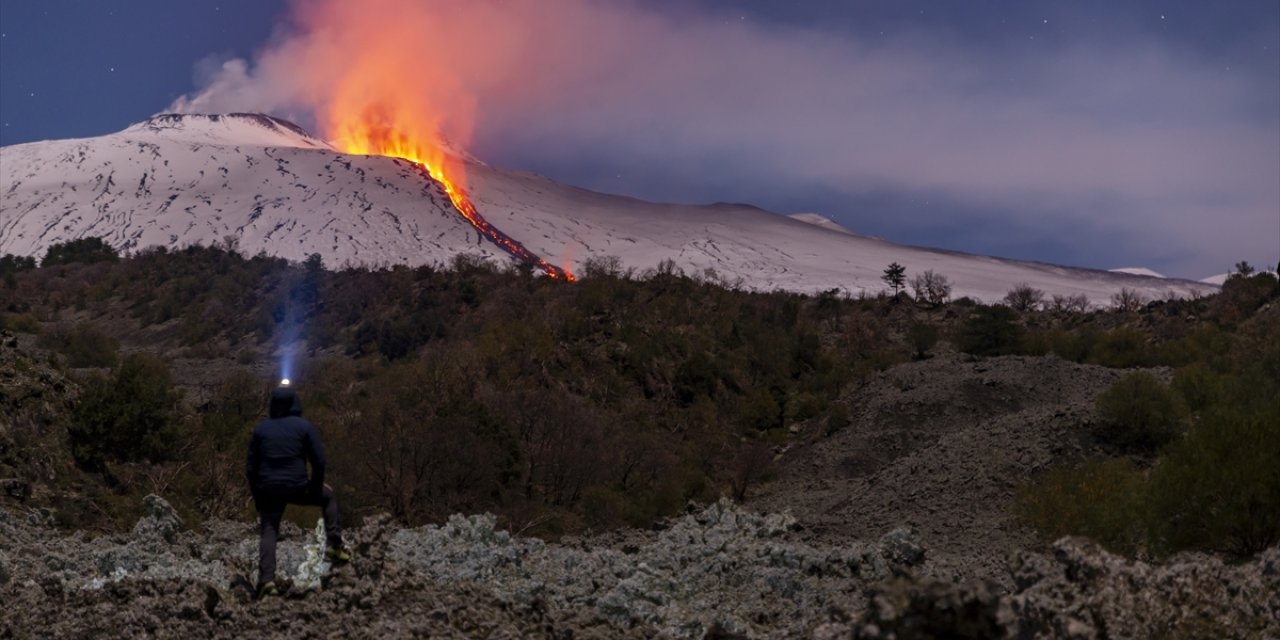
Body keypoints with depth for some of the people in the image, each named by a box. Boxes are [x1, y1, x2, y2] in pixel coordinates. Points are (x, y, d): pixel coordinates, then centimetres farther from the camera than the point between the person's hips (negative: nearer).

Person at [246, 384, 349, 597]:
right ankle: (334, 546, 14)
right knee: (328, 496, 23)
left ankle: (267, 579, -8)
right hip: (297, 486, -2)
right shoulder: (305, 427, -1)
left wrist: (256, 495, 15)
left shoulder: (261, 428, 7)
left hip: (268, 489, 2)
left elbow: (251, 466, 8)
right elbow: (319, 460, -6)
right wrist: (316, 487, 8)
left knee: (268, 532, 9)